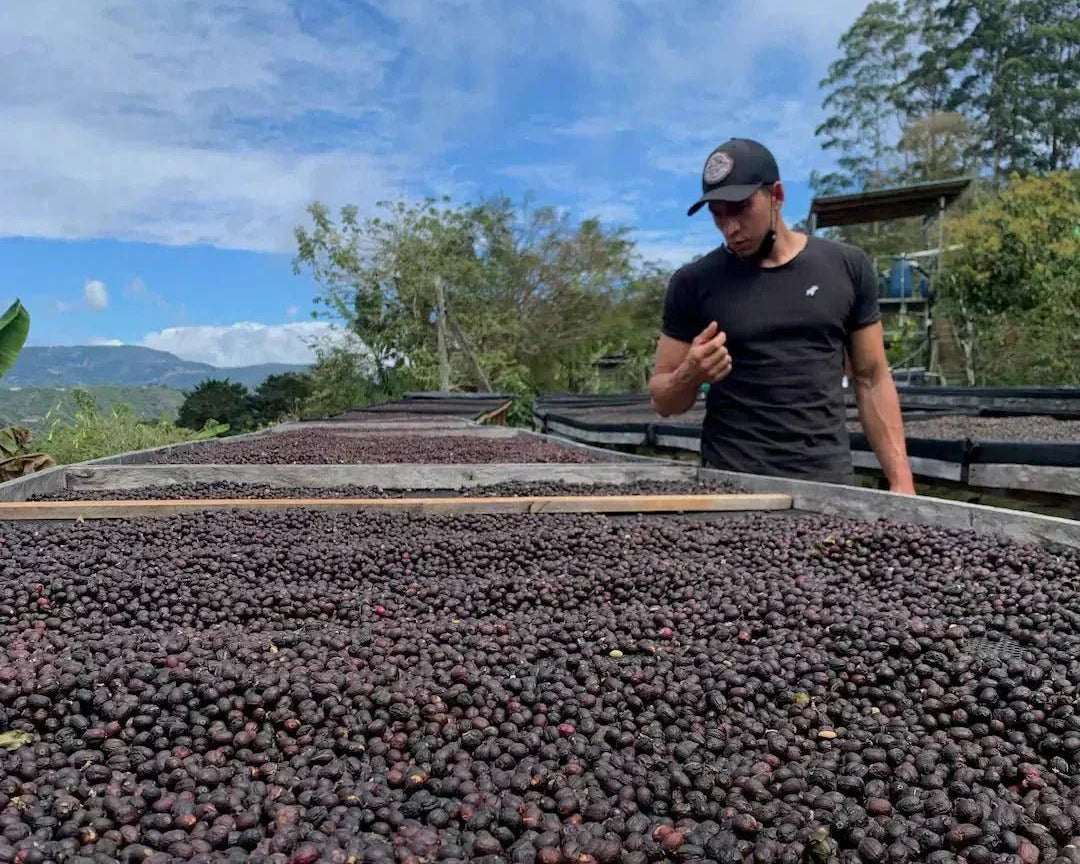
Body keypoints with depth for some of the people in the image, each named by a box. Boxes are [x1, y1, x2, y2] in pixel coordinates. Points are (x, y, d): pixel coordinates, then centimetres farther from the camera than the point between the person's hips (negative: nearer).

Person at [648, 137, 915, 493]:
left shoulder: (847, 267, 3)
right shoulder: (694, 283, -1)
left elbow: (871, 381, 6)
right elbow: (664, 401, 3)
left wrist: (901, 480, -1)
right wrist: (690, 376, -19)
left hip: (829, 480, 1)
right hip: (731, 484, -1)